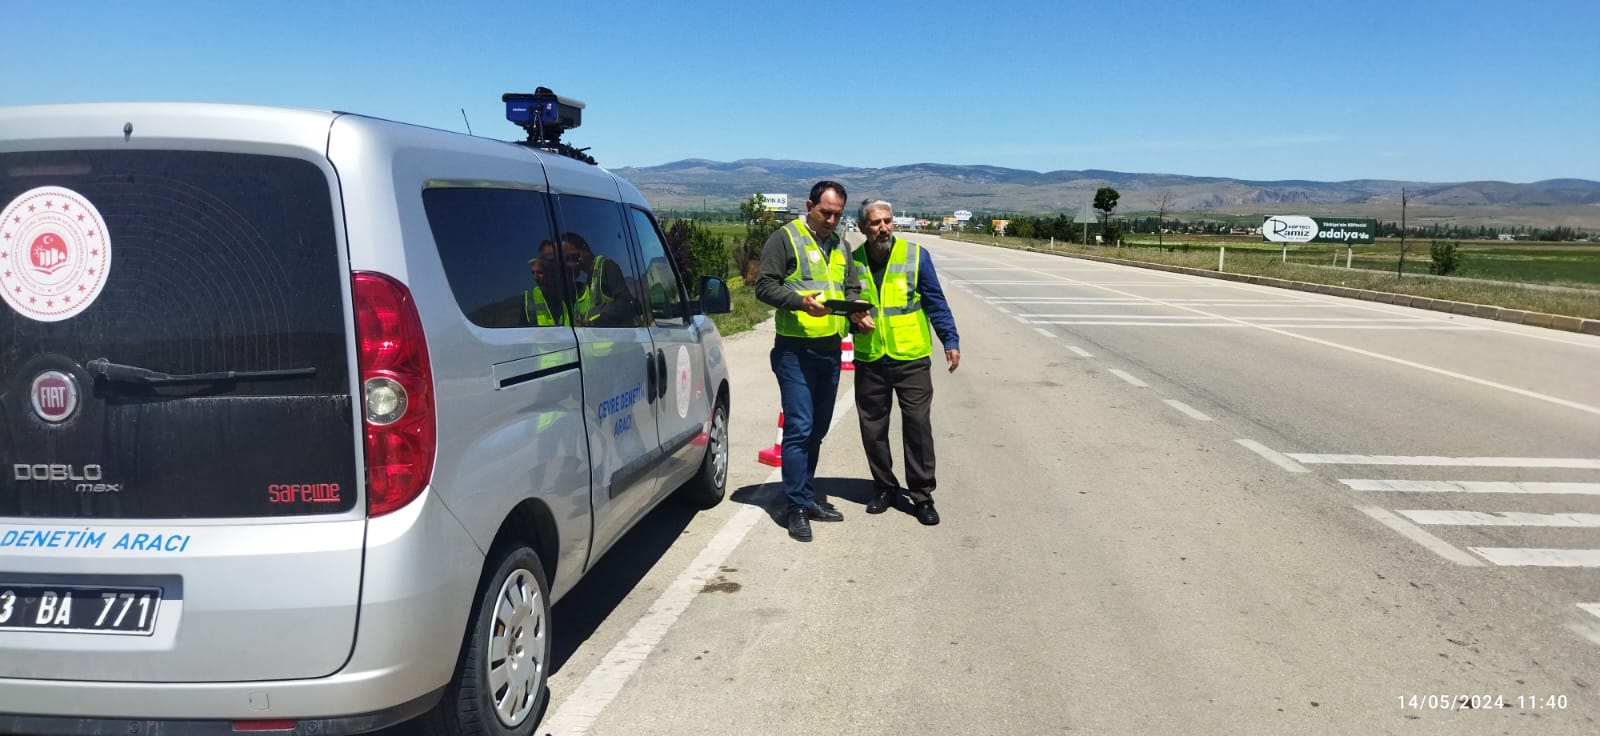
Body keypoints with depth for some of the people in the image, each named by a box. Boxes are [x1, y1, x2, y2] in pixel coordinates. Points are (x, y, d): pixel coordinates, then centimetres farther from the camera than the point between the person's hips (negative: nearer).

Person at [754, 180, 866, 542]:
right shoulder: (785, 238, -4)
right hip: (795, 349, -7)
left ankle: (807, 495, 25)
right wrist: (801, 301, -24)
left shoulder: (841, 246, 17)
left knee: (817, 429, 14)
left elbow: (852, 288, 23)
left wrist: (855, 307, 0)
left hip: (831, 349, 7)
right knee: (799, 428, -9)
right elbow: (764, 285, -9)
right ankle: (797, 506, -2)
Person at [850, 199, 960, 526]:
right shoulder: (854, 262, 4)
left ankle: (922, 495, 10)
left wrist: (950, 340, -7)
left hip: (911, 359, -2)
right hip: (869, 361, 3)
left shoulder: (916, 255, -2)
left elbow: (936, 302, 0)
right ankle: (885, 488, 27)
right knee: (872, 428, 9)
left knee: (918, 425, -3)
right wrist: (856, 321, -6)